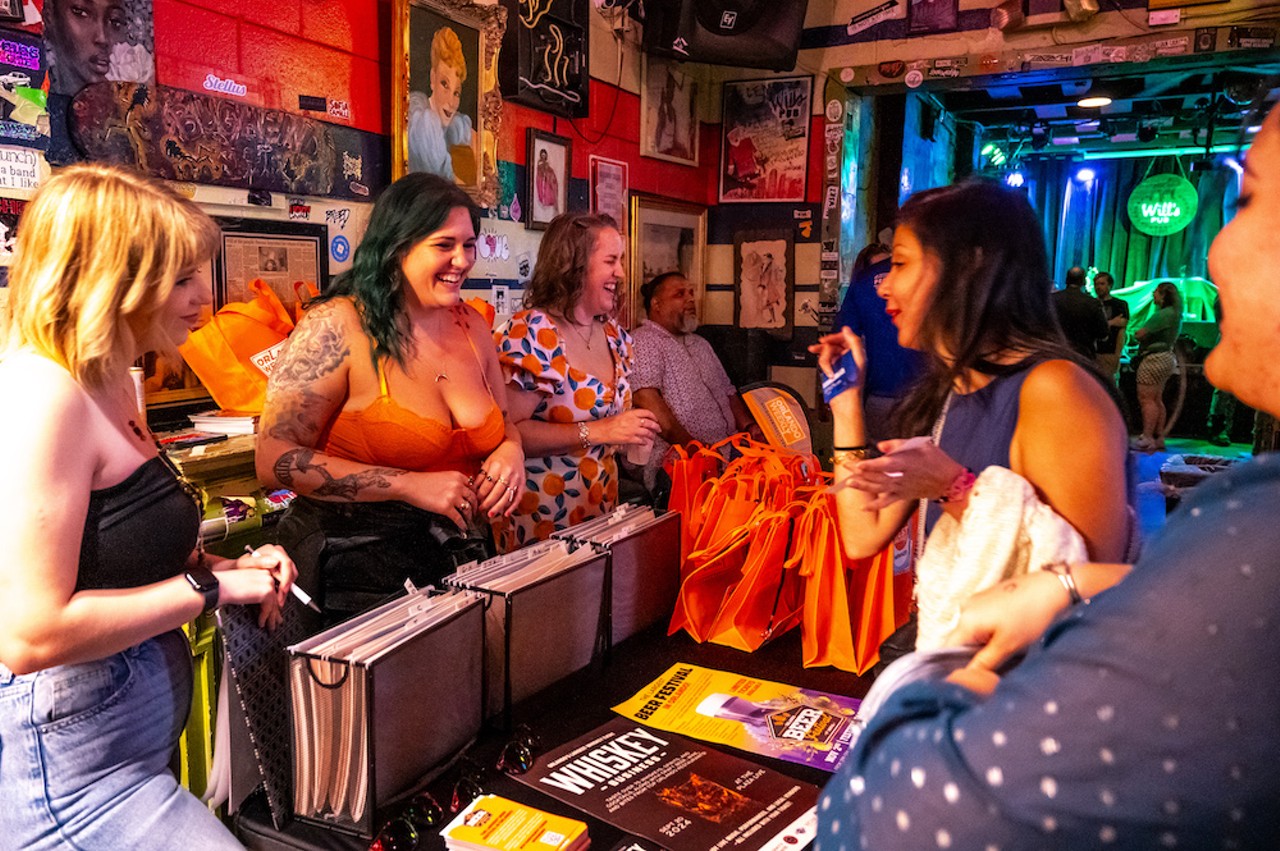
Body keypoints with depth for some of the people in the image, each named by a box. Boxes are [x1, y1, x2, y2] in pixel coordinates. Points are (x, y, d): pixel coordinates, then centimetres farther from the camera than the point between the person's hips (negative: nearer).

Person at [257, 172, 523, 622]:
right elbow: (276, 459, -15)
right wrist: (410, 486, -20)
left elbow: (505, 424, 19)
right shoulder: (335, 326, -12)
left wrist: (510, 451, -5)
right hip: (354, 567, -5)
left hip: (459, 562, 5)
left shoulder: (471, 324, 5)